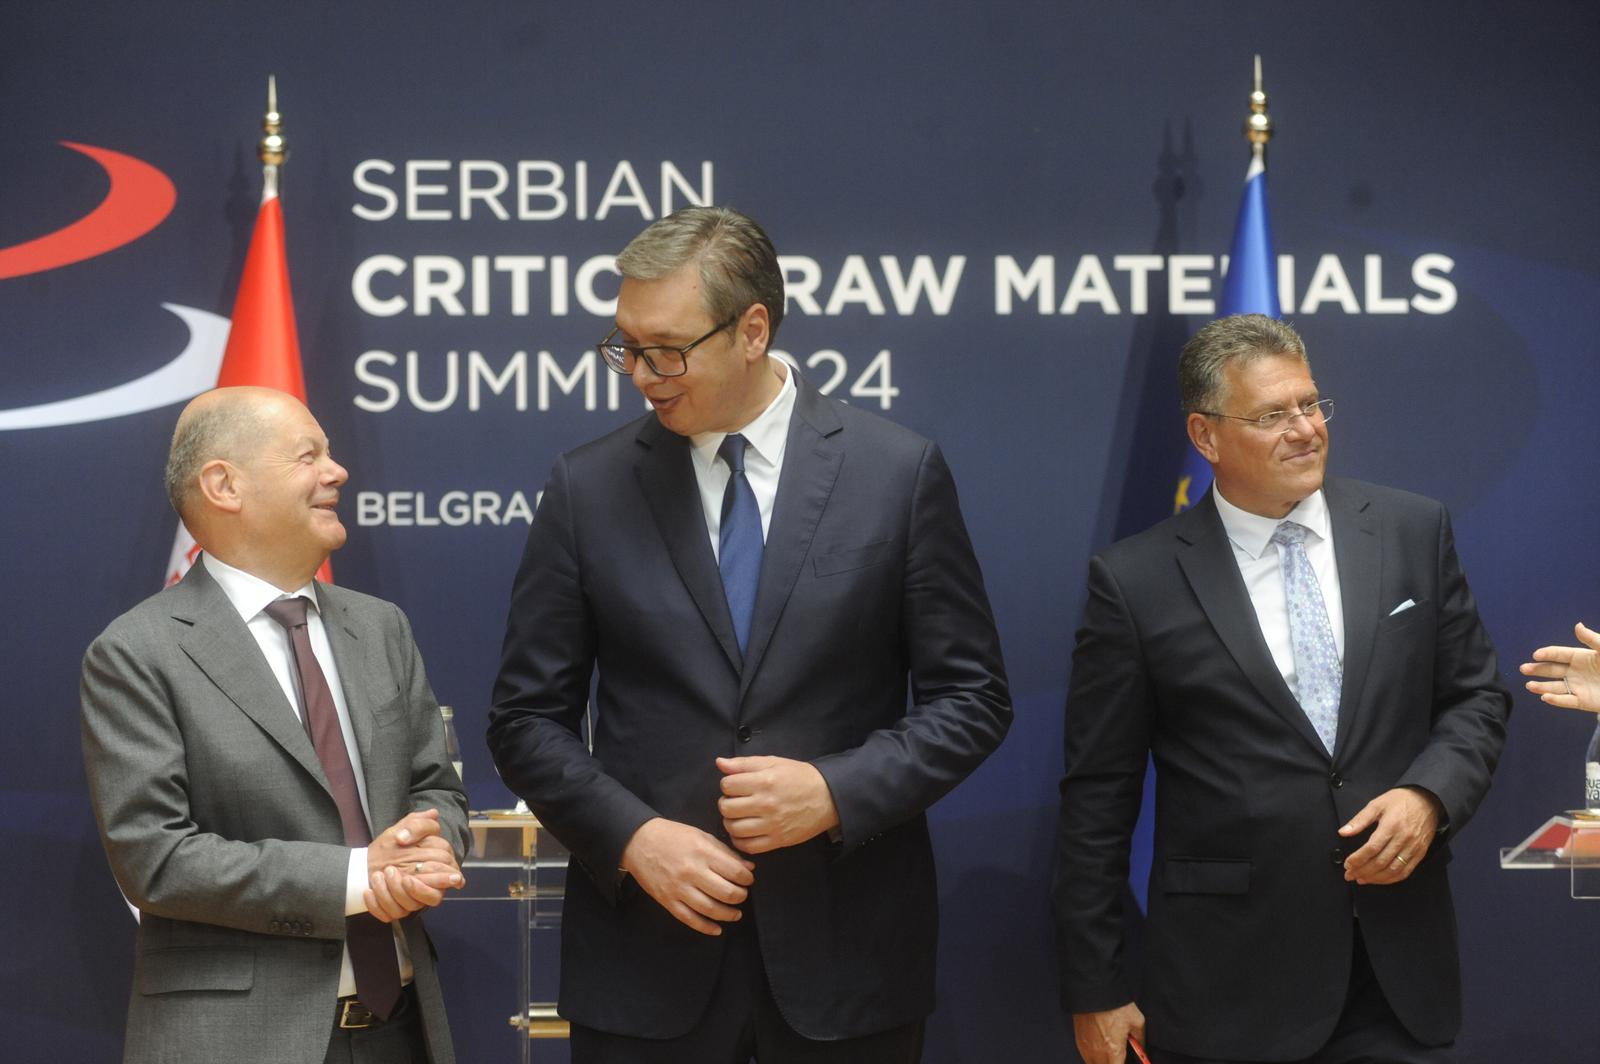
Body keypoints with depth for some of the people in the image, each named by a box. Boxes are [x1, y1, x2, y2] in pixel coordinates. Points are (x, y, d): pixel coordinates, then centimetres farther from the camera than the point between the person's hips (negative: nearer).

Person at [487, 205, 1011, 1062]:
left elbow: (971, 698, 1)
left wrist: (837, 791, -13)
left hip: (845, 950, 0)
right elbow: (527, 716, 4)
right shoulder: (588, 489, 2)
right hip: (649, 953, 1)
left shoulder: (899, 472, -1)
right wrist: (631, 836, -11)